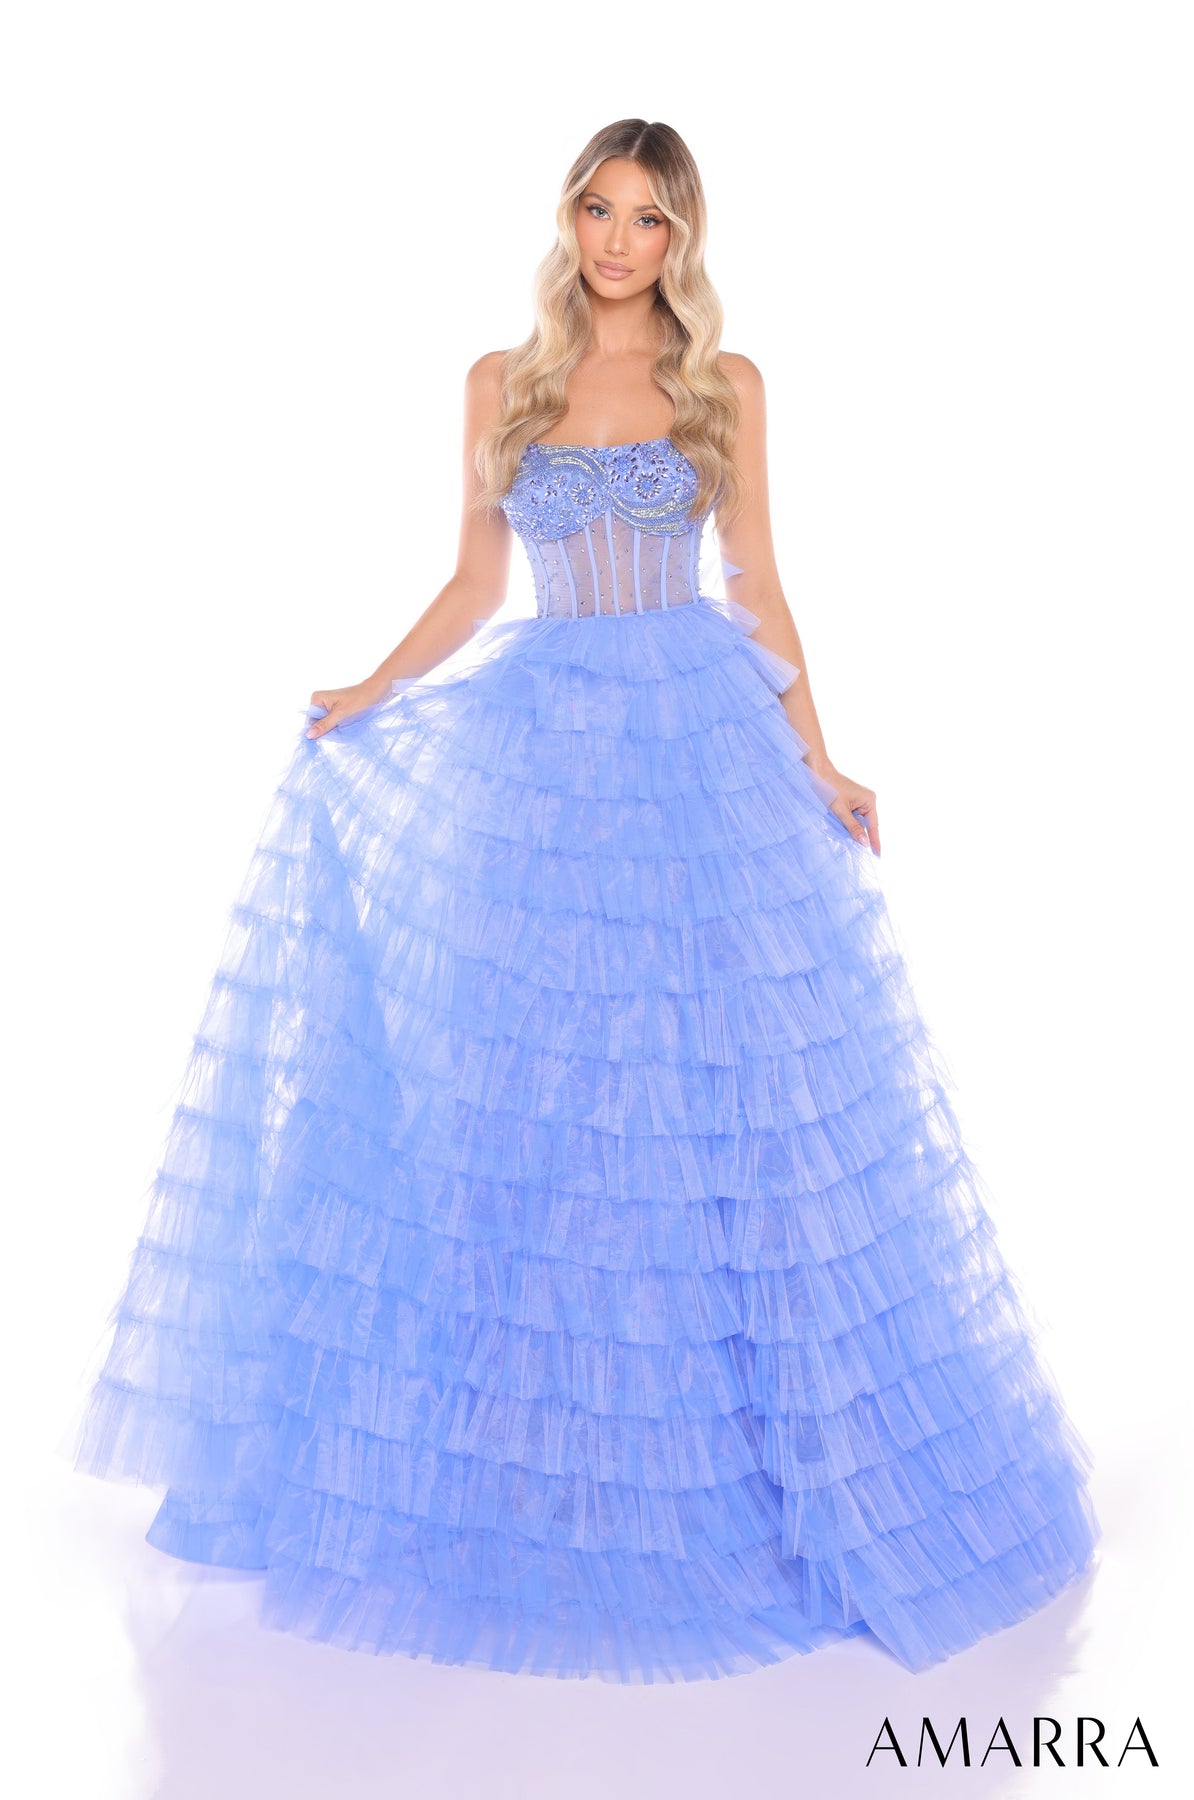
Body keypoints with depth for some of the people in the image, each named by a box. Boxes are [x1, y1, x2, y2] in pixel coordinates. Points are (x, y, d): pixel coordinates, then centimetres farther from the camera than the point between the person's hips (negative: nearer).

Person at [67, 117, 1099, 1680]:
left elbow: (757, 584, 5)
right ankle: (534, 1454, 18)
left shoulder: (725, 385, 6)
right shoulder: (502, 383, 9)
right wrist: (362, 704, 2)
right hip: (536, 748, 1)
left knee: (723, 1081, -1)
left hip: (703, 743, -1)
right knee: (515, 1090, 2)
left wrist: (817, 764, -1)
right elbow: (474, 585, 11)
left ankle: (706, 1433, 17)